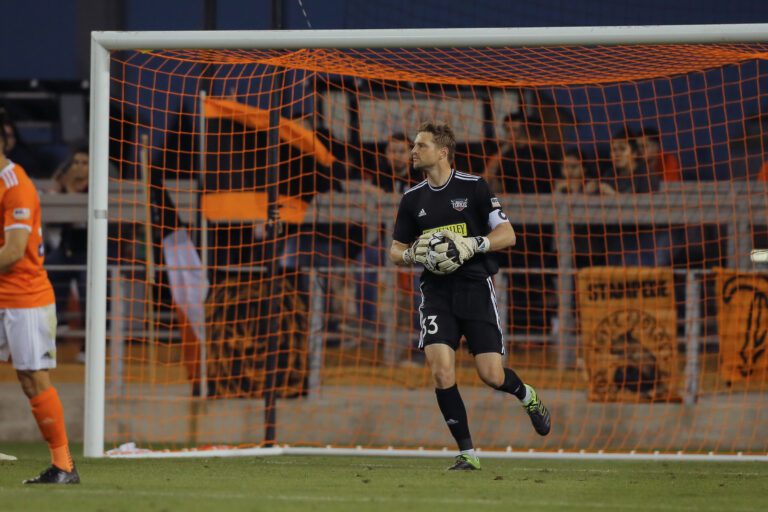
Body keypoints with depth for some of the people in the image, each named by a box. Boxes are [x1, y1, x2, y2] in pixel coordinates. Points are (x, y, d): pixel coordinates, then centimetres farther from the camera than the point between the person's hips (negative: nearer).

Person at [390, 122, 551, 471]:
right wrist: (413, 255, -7)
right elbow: (396, 251, 16)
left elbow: (507, 235, -2)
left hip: (475, 288, -3)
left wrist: (471, 245, -18)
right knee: (441, 369, -16)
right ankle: (467, 453, -8)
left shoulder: (473, 187, -1)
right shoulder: (412, 199, 9)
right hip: (436, 293, 3)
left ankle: (527, 397, 30)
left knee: (491, 375, -7)